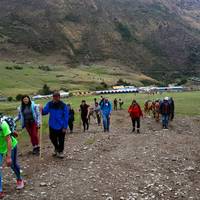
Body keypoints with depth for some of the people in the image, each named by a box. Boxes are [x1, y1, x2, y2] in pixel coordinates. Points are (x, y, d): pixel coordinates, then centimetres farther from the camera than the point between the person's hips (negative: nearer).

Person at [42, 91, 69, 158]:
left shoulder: (63, 105, -11)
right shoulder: (50, 104, -2)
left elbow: (66, 117, -9)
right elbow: (45, 111, -5)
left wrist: (65, 127, -12)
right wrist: (41, 110, -29)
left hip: (61, 126, -3)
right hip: (52, 125, 3)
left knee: (61, 140, 6)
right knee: (52, 138, 12)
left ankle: (60, 151, 26)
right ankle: (56, 148, 39)